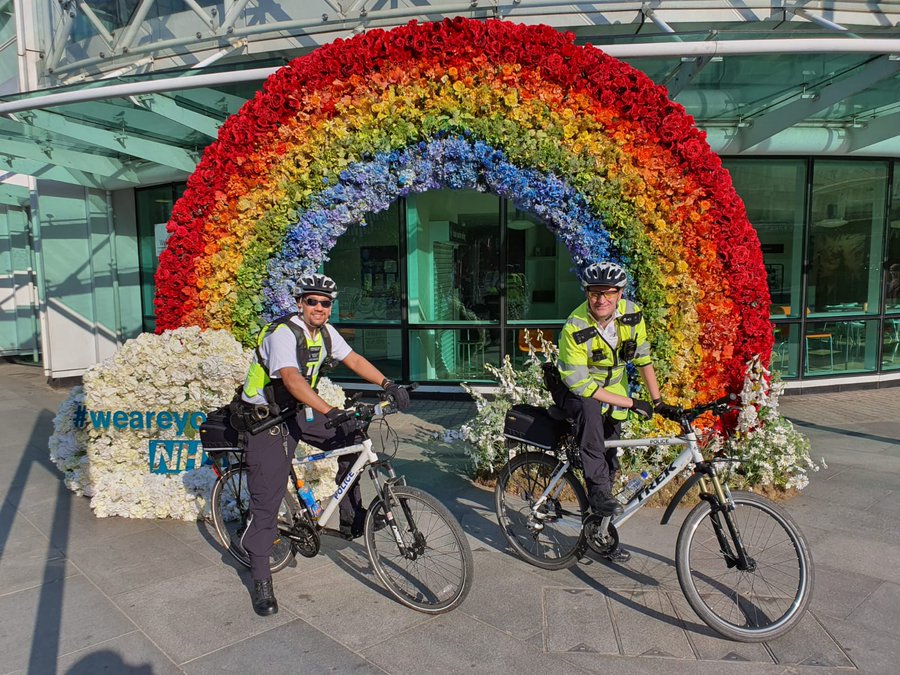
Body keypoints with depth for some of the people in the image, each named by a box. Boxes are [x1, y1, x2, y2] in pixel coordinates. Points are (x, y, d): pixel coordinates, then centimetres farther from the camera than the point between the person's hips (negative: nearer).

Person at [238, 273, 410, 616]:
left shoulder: (325, 332, 0)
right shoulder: (283, 334, -25)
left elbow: (354, 359, 0)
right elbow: (291, 380, -39)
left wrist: (389, 385, -13)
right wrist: (331, 412, -50)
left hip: (299, 412, 7)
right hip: (266, 420, -7)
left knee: (352, 439, -6)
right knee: (267, 499, -6)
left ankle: (351, 520, 8)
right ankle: (261, 581, 8)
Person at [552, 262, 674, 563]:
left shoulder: (632, 315, -16)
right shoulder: (575, 329, -31)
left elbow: (643, 358, -2)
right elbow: (580, 384, -29)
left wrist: (657, 401, -3)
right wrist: (631, 403, -27)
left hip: (613, 390, 5)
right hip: (573, 389, -5)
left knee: (609, 463, 11)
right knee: (590, 410, -41)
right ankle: (598, 490, -30)